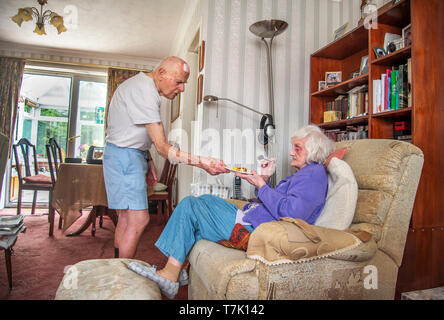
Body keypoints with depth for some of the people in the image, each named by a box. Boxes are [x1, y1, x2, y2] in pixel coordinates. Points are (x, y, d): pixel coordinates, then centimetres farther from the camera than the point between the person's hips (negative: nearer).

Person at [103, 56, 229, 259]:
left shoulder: (142, 84, 13)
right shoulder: (145, 91, -22)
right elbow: (162, 148, -26)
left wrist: (148, 161, 17)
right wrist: (202, 162, -30)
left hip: (132, 154, 10)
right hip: (124, 156, -10)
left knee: (126, 218, 13)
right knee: (138, 220, -11)